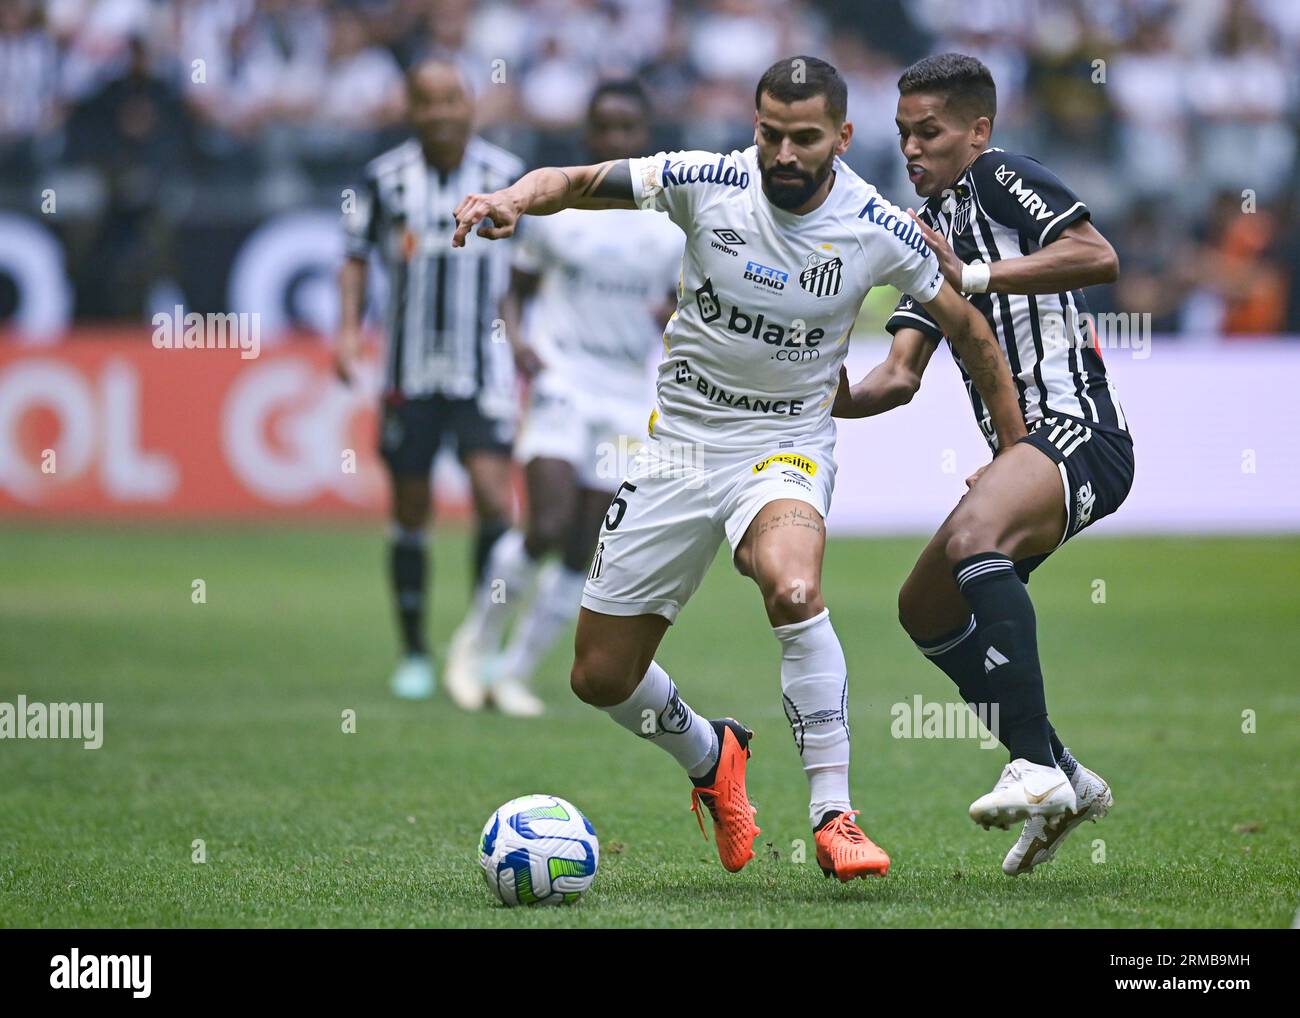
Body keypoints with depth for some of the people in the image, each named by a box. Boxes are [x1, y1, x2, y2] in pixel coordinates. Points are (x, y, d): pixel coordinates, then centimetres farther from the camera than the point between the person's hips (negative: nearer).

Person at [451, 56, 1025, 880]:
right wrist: (512, 199, -28)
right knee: (601, 677, 5)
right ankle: (710, 760, 37)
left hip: (788, 445, -2)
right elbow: (575, 182, -6)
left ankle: (835, 818, -27)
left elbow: (964, 324, 4)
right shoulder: (706, 183, -13)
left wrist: (1019, 445, 8)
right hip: (680, 442, 2)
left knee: (794, 589, -36)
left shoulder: (879, 231, -12)